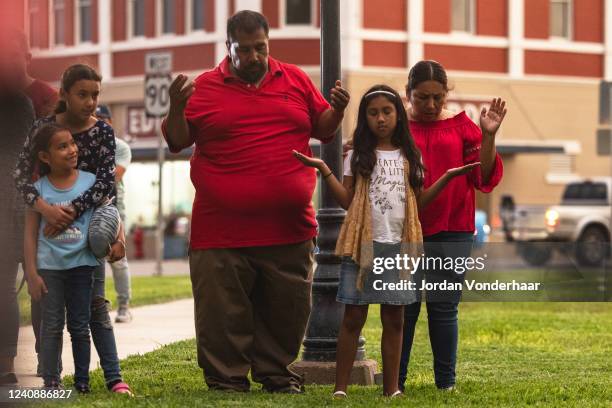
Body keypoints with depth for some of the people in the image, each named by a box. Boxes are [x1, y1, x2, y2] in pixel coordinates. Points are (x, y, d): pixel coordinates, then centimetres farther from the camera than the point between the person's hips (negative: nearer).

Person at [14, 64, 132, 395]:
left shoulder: (102, 131, -7)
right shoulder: (44, 128, -6)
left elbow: (106, 182, -15)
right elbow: (21, 175, -13)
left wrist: (72, 210, -28)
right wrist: (44, 207, -30)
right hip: (49, 220, 1)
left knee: (95, 302, -3)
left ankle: (113, 377, -4)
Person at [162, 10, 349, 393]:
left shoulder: (296, 80, 9)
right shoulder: (204, 88, 2)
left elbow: (323, 129, 15)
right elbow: (177, 141, 3)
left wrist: (337, 110, -5)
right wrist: (177, 107, -15)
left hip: (289, 228, 2)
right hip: (222, 231, -2)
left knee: (287, 312, 11)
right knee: (223, 313, 3)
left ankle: (277, 375, 24)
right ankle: (227, 380, 13)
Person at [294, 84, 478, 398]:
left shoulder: (409, 157, 10)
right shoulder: (358, 156, 4)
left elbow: (417, 201, 10)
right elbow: (347, 201, -1)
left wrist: (447, 178, 3)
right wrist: (324, 170, -10)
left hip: (399, 246, 2)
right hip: (363, 244, -2)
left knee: (394, 319, 5)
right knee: (353, 317, -1)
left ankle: (391, 388, 11)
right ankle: (340, 387, 3)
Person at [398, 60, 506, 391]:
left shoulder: (461, 127, 7)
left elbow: (485, 178, 3)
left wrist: (488, 137, -10)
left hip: (452, 233, 1)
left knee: (444, 308, 3)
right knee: (403, 307, 1)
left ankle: (446, 383, 10)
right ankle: (394, 381, 8)